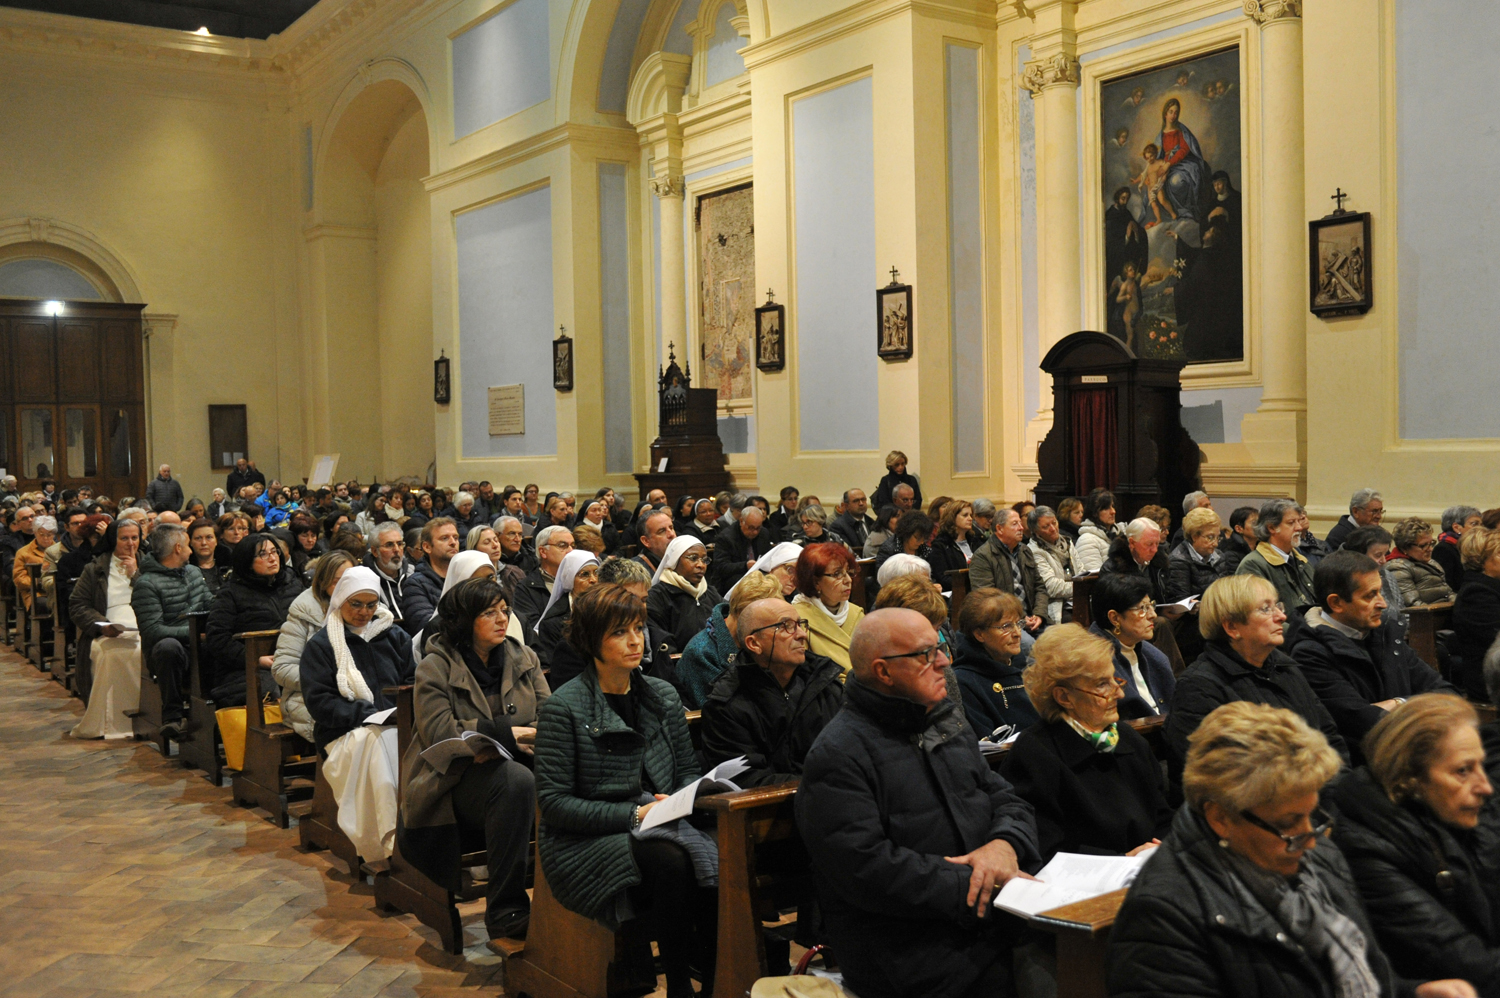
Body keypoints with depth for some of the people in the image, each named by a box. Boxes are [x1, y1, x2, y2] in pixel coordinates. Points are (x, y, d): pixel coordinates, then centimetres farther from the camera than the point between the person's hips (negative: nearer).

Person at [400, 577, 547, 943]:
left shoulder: (524, 658, 12)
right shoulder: (435, 667, -1)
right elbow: (439, 731, -13)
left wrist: (497, 745, -15)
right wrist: (509, 733, -15)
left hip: (511, 764, 4)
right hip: (457, 779, -4)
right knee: (516, 781, -36)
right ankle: (505, 911, -29)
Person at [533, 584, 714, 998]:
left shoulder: (663, 696, 10)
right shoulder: (564, 707, -8)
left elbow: (687, 773, 17)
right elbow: (553, 801, -10)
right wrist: (633, 814, -17)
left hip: (657, 827, 5)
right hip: (584, 842, -4)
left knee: (715, 865, -27)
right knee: (672, 862, -32)